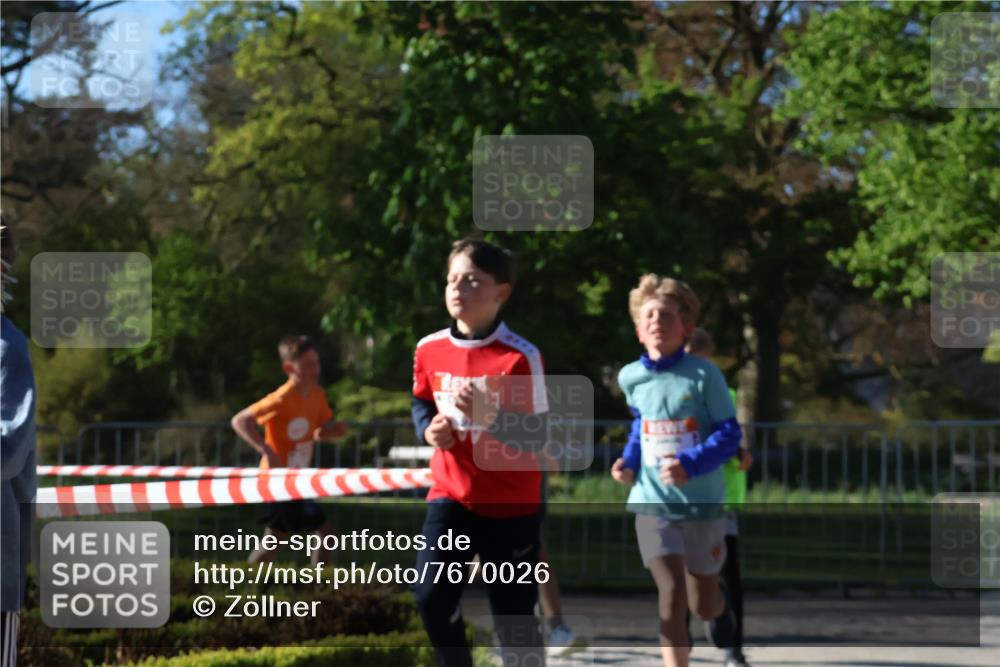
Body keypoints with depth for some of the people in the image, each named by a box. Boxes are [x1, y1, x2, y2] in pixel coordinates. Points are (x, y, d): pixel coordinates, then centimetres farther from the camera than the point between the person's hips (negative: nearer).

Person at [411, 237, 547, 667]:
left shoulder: (521, 356, -17)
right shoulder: (429, 349, -1)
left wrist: (487, 415, -31)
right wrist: (429, 429, -4)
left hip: (510, 502, -4)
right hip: (451, 494, 4)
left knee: (514, 614, 3)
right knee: (431, 596, -10)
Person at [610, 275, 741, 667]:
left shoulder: (703, 375, -12)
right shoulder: (631, 377, 0)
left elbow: (729, 434, -11)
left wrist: (691, 464, -26)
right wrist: (629, 460, 5)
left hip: (702, 503, -1)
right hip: (652, 502, 1)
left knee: (703, 606, 12)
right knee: (671, 596, -15)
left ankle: (720, 601, 50)